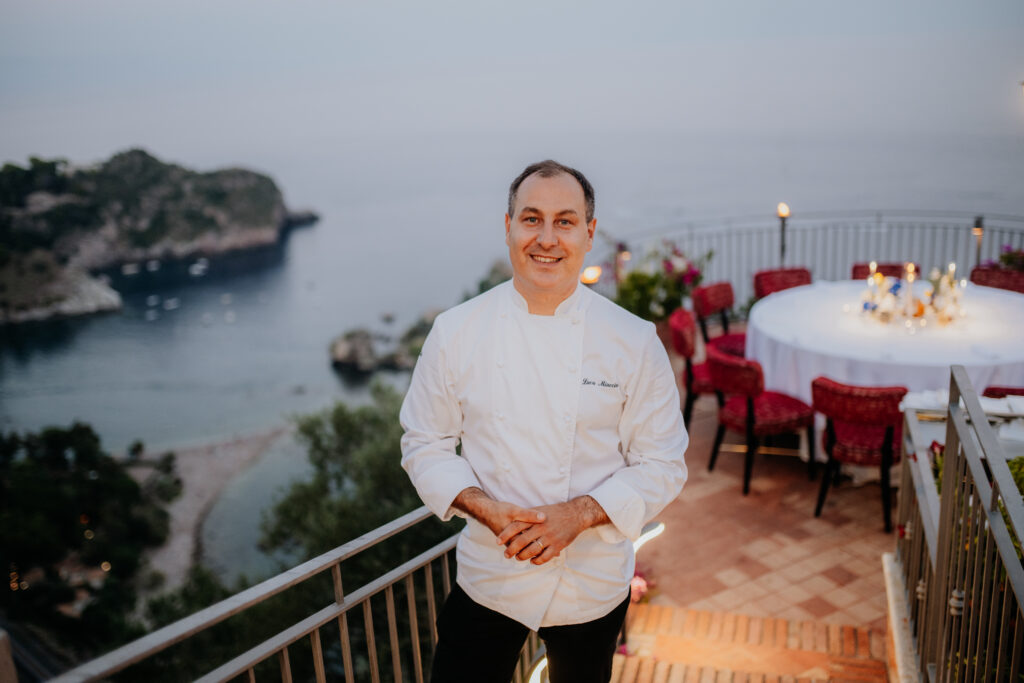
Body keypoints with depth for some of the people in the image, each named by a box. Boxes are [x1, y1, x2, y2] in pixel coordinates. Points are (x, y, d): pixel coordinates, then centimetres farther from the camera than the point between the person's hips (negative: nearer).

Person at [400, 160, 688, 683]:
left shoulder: (634, 340, -11)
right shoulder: (455, 331, -8)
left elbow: (662, 465, -6)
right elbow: (426, 446, -1)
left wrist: (579, 513, -21)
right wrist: (485, 507, -19)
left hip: (594, 585, 1)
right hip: (487, 577, 0)